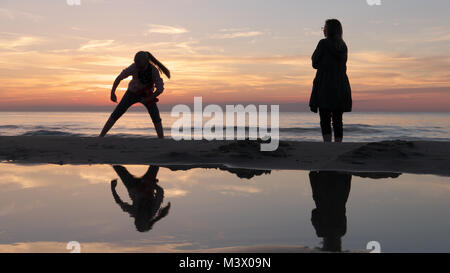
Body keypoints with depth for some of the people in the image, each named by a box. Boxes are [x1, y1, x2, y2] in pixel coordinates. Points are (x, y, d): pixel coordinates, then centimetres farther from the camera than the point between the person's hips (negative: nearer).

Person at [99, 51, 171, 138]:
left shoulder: (154, 71, -31)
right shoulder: (133, 67, -29)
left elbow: (160, 89, -25)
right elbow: (119, 78, -20)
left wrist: (147, 100, -24)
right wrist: (112, 92, -31)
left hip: (147, 95, -1)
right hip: (132, 93, 1)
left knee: (156, 119, -20)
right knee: (115, 115, -6)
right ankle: (100, 136, 4)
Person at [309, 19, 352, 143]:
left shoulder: (324, 43, -7)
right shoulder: (343, 46, 12)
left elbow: (315, 64, -3)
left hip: (325, 86, -6)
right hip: (341, 86, 6)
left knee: (325, 120, -6)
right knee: (338, 119, 7)